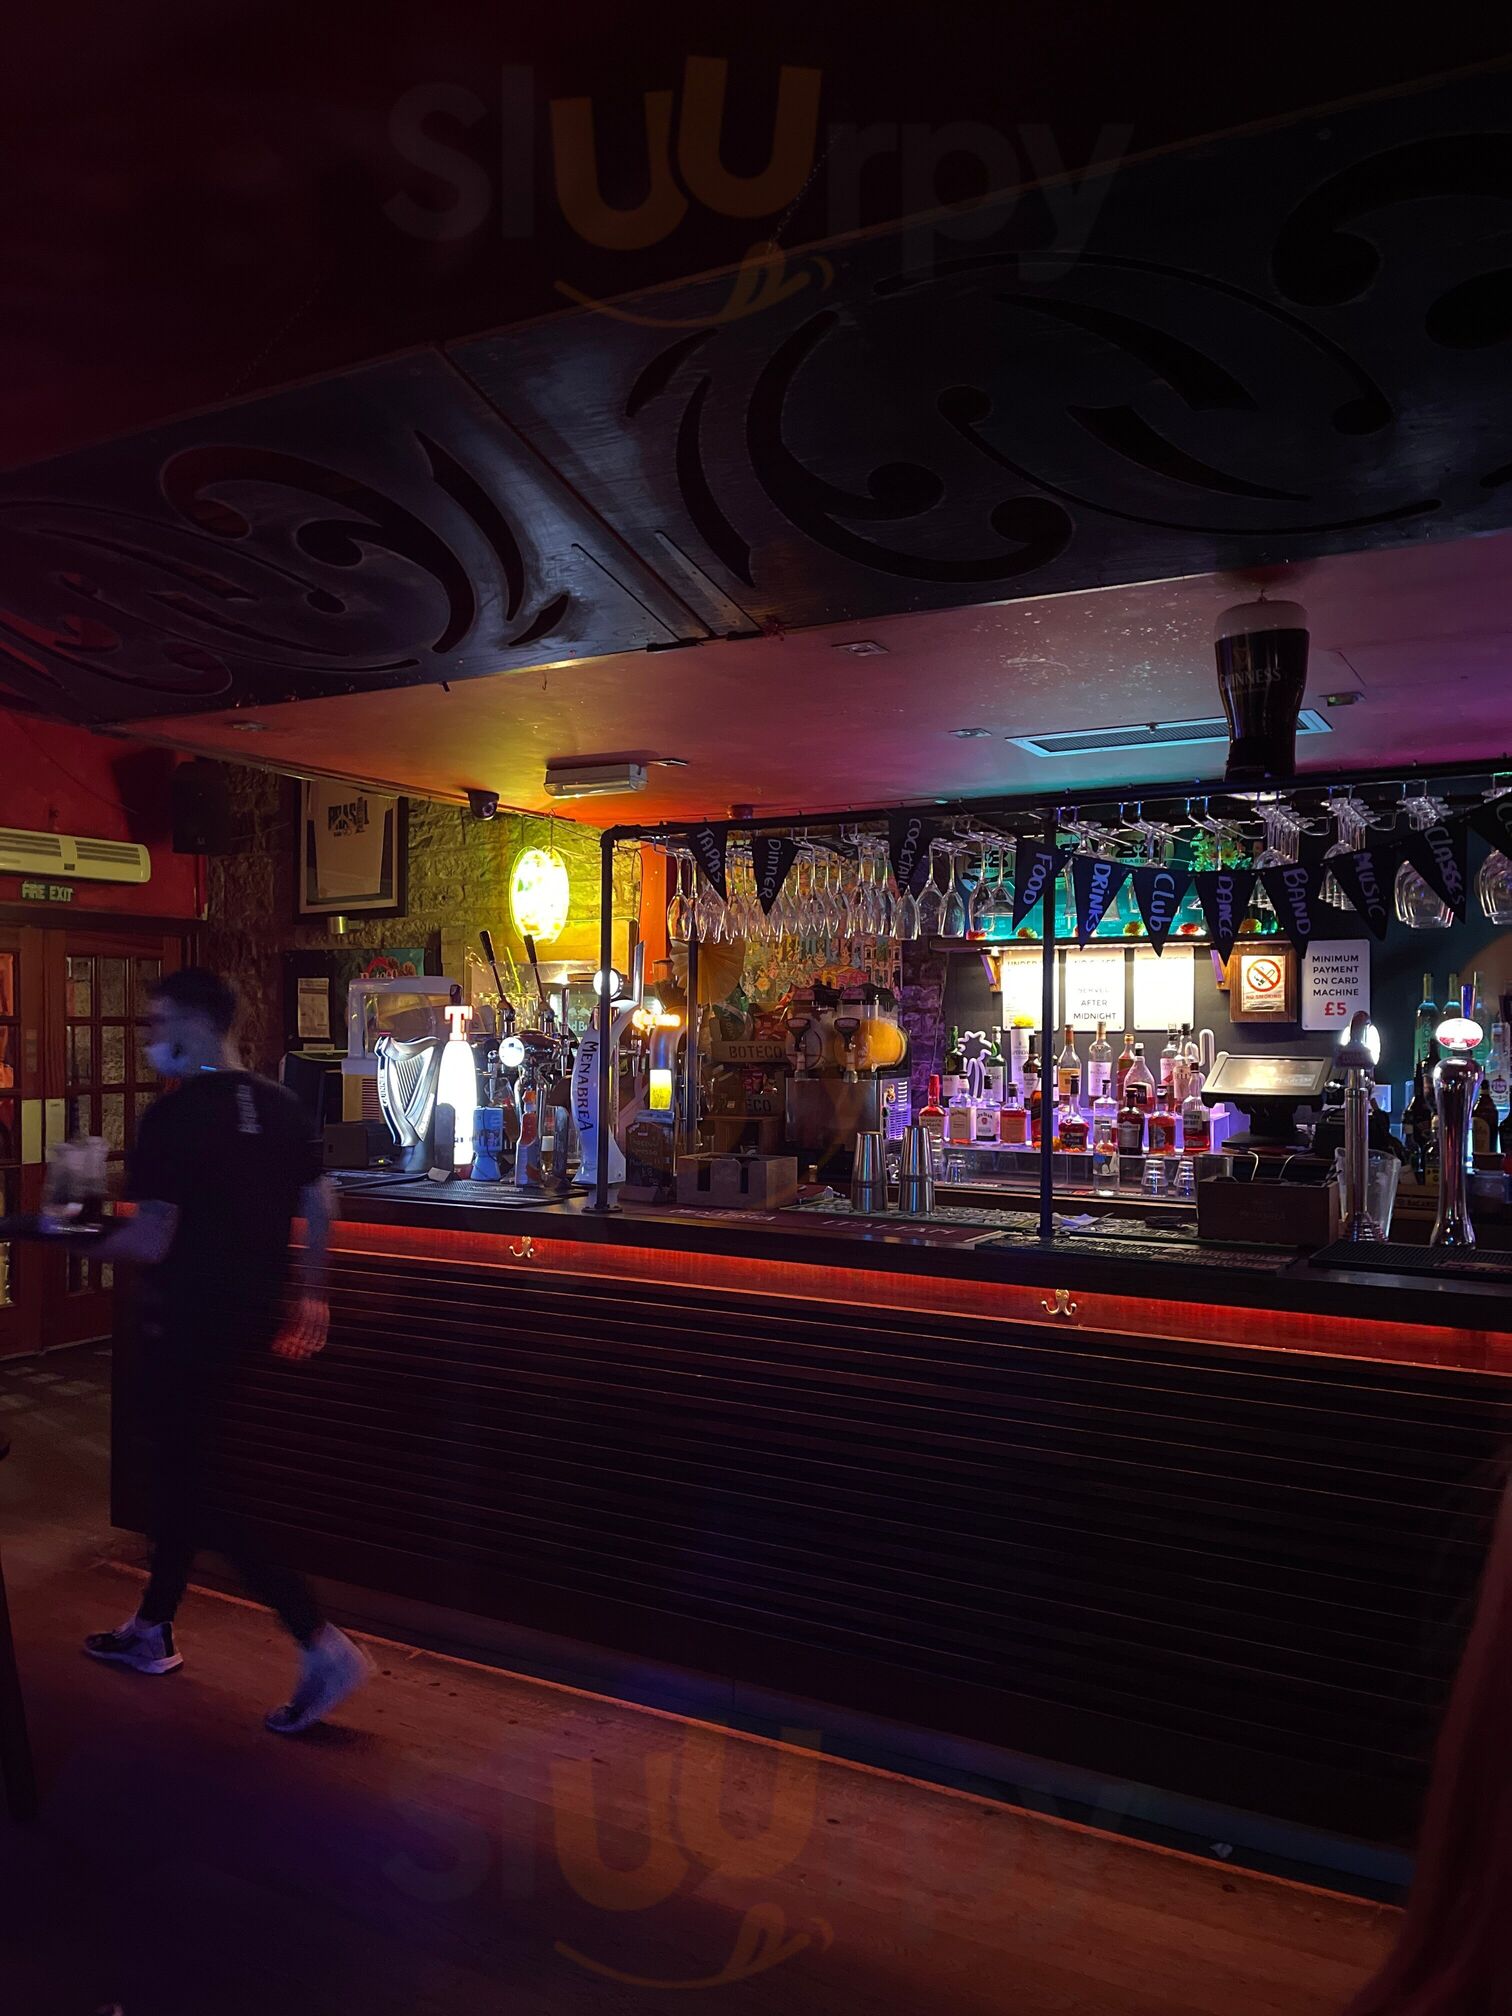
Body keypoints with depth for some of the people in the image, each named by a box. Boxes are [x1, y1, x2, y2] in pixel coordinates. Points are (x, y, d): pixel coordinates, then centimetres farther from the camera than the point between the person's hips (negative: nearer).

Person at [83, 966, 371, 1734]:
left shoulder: (173, 1115, -19)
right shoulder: (280, 1107, 4)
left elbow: (150, 1240, -22)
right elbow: (319, 1209, 8)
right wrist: (308, 1296, 17)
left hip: (187, 1321, -8)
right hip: (251, 1318, 8)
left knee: (192, 1491, 2)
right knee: (184, 1468, 22)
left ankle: (322, 1647, -5)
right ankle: (152, 1630, 38)